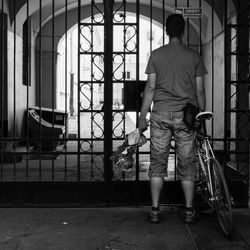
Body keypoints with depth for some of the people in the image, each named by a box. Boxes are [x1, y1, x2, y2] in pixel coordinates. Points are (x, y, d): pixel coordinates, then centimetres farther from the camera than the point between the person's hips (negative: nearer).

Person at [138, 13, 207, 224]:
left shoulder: (156, 55, 3)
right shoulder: (194, 56, 4)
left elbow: (150, 88, 0)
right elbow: (200, 91, 4)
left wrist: (142, 117, 5)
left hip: (160, 114, 0)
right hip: (186, 115, 0)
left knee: (158, 162, 6)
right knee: (187, 163, 7)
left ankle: (155, 210, 9)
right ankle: (189, 211, 12)